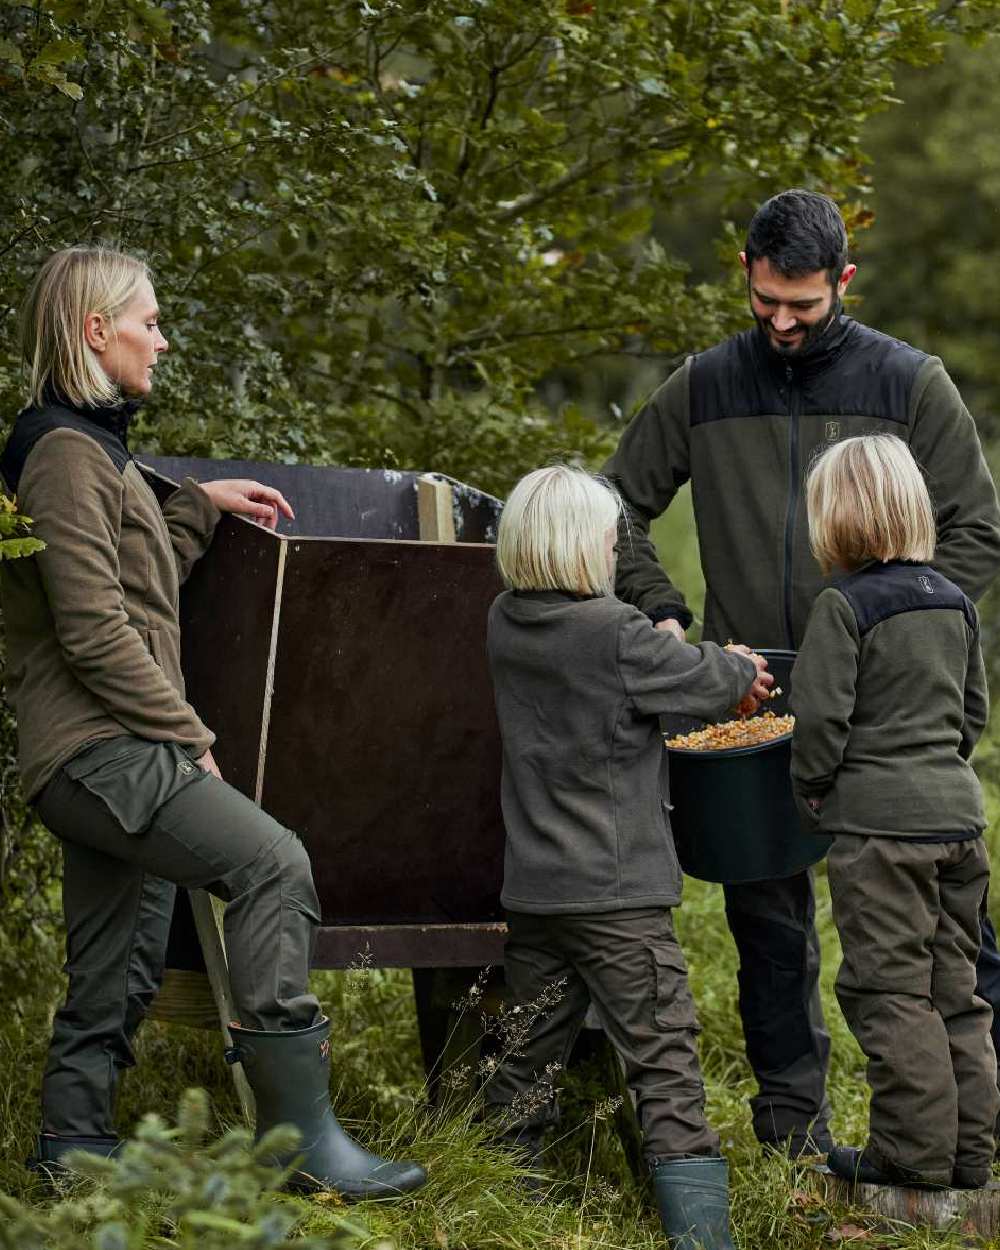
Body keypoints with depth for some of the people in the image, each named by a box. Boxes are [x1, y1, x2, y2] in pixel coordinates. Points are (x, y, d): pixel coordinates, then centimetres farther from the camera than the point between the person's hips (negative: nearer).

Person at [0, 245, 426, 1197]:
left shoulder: (87, 445, 22)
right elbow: (94, 629, -17)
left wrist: (200, 507, 27)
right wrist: (188, 734, -13)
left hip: (107, 755, 11)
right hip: (99, 749, -11)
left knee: (122, 962, 12)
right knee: (272, 862, -21)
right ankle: (298, 1131, -23)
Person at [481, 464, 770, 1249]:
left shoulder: (504, 626, 5)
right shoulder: (617, 635, -16)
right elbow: (705, 680, -1)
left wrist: (713, 665, 12)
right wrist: (745, 673, 20)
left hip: (533, 885, 7)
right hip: (617, 891, -6)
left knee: (529, 1055, 15)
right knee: (665, 1061, -3)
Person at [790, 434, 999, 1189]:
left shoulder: (843, 607, -12)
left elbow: (821, 714, -15)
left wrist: (812, 787, 1)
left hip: (877, 818, -7)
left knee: (890, 990, 0)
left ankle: (916, 1150, 2)